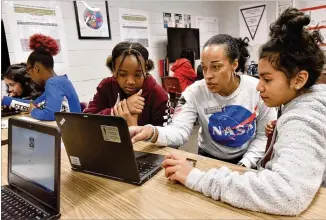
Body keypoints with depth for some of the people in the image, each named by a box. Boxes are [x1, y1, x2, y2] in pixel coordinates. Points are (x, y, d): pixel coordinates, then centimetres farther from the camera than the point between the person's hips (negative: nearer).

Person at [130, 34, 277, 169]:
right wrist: (154, 133, -43)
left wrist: (244, 165, -14)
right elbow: (180, 131, -23)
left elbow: (264, 135, -5)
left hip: (247, 161, 0)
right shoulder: (195, 92, -15)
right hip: (209, 160, 1)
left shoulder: (258, 90, -14)